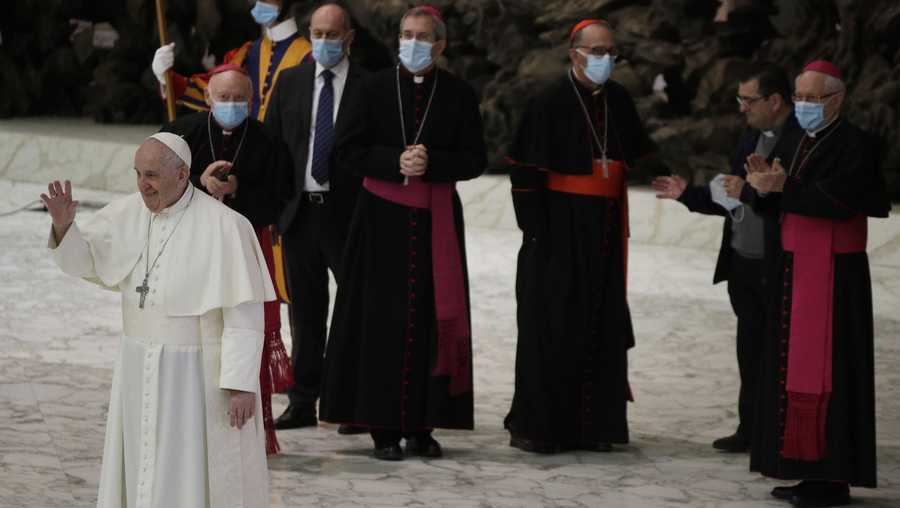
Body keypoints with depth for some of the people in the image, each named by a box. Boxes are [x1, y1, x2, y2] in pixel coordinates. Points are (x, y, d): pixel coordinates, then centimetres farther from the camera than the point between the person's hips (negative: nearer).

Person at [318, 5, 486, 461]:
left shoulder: (459, 95, 5)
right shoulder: (375, 89, 4)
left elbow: (474, 160, 2)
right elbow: (348, 150, 1)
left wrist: (431, 163, -14)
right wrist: (396, 162, -13)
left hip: (437, 219, 1)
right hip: (383, 217, -1)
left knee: (432, 319, 0)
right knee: (383, 321, -3)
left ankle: (421, 425, 7)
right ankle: (384, 427, 1)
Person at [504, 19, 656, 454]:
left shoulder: (618, 101, 8)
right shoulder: (550, 103, -9)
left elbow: (640, 154, 20)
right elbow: (526, 170, -10)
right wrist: (536, 233, -14)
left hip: (604, 231, 6)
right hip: (558, 231, -6)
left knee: (601, 327, 7)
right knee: (551, 327, -3)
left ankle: (591, 425, 16)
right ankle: (534, 425, 5)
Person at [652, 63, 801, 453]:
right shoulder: (751, 137, 14)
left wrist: (748, 193, -19)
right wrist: (687, 194, 11)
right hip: (742, 263, 8)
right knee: (751, 351, 15)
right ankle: (751, 430, 23)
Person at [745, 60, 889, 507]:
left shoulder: (855, 144, -10)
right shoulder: (804, 144, 16)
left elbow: (838, 201, -22)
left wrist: (782, 188, -21)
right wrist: (769, 186, -3)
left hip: (833, 274, -9)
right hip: (796, 270, 9)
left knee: (825, 370, -9)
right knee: (795, 368, 7)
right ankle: (812, 470, 12)